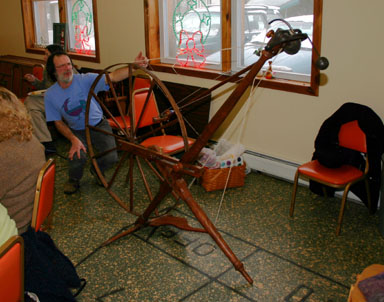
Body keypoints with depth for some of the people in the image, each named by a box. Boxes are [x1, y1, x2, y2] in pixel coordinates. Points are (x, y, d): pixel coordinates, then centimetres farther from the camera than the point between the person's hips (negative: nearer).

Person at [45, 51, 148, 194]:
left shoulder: (84, 79, -17)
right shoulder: (50, 95, -11)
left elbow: (113, 77, -29)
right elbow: (59, 123, -4)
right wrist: (74, 139, -20)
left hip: (99, 125, 0)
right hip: (77, 131, 0)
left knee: (110, 158, -19)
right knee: (77, 156, -29)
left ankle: (96, 171, 20)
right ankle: (73, 180, 8)